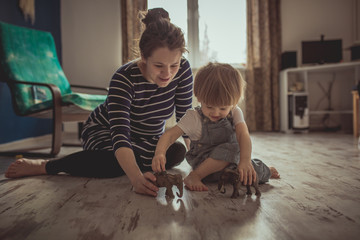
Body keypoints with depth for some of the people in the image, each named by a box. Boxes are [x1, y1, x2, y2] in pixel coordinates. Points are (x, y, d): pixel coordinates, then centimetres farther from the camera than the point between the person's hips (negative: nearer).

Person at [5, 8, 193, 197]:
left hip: (147, 139, 5)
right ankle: (45, 166, -18)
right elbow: (120, 135, -43)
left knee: (177, 153, -21)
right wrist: (137, 179, -61)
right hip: (105, 132, -5)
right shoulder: (125, 78, -33)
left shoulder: (182, 70, -20)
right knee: (120, 161, -36)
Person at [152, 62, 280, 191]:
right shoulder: (194, 117, -16)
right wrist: (159, 153, -41)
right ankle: (194, 176, -26)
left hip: (229, 162, 5)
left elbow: (243, 135, -22)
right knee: (232, 149, -31)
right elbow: (170, 134, -21)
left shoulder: (234, 113, -8)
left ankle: (265, 172, 24)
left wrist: (245, 160, -40)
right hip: (203, 163, -5)